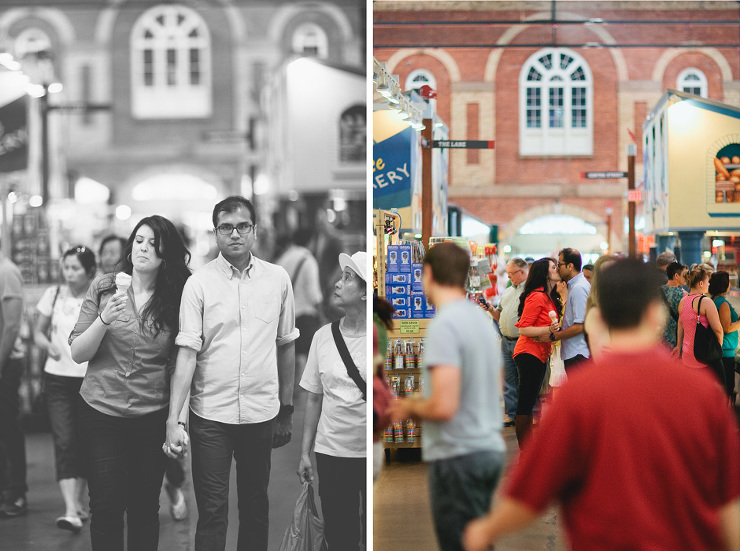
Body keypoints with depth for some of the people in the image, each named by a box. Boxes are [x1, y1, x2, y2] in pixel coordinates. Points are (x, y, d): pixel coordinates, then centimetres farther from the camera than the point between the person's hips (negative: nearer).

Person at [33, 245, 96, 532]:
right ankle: (71, 511, -15)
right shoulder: (53, 294, 2)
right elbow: (38, 332, 10)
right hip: (58, 378, 1)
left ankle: (80, 503, 27)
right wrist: (48, 345, -10)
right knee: (64, 442, -10)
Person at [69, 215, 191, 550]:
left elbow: (179, 363, 7)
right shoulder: (104, 288, 0)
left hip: (152, 418, 1)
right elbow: (77, 354, -1)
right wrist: (104, 319, -17)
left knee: (145, 509, 6)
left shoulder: (176, 299, 1)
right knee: (106, 509, -2)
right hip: (101, 413, 0)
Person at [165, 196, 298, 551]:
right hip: (210, 415, -2)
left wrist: (286, 410, 12)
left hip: (262, 414, 2)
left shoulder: (278, 279, 3)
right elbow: (187, 353, -9)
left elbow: (286, 346, 10)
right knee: (211, 512, 0)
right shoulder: (198, 283, -4)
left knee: (256, 507, 12)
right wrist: (173, 420, -17)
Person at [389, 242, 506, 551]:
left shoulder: (444, 325, -17)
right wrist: (419, 404, 20)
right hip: (489, 447, 9)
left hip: (458, 455, -9)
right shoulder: (482, 319, 10)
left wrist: (411, 408, -4)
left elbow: (444, 406, -24)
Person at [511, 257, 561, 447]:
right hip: (530, 354, -10)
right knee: (525, 404, -7)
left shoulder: (549, 297, 14)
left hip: (540, 354, 10)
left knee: (529, 403, 13)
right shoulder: (537, 297, -15)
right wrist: (548, 329, -26)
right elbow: (523, 329, -18)